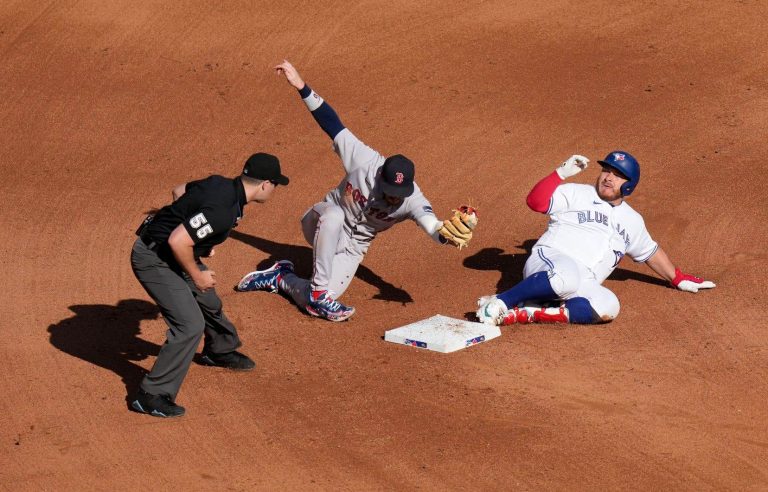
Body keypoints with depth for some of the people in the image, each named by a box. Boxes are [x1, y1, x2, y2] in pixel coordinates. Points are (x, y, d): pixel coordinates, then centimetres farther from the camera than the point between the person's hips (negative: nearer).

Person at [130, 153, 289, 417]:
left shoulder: (221, 184, -2)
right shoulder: (223, 210, -31)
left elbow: (179, 191, 15)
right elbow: (178, 241, -34)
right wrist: (196, 275, -17)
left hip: (172, 253, 10)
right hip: (153, 259, -10)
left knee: (209, 302, 26)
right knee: (190, 325, -15)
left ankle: (219, 350, 56)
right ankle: (151, 395, -8)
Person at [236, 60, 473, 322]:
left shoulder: (412, 200, -25)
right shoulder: (365, 161, -27)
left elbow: (431, 223, -43)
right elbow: (331, 122, -25)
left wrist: (446, 235, -68)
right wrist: (302, 87, -31)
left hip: (352, 247, 2)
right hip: (323, 224, -2)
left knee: (313, 304, -15)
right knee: (333, 214, -41)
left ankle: (282, 278, 17)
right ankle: (319, 290, -31)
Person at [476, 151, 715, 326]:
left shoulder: (632, 221, 25)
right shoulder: (576, 194, 10)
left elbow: (650, 253, 39)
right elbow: (536, 201, -3)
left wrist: (679, 279, 40)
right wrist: (561, 173, -11)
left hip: (582, 285, 4)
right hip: (549, 260, -4)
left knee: (608, 307, -32)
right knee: (567, 277, -43)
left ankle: (528, 313, -37)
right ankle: (499, 302, -37)